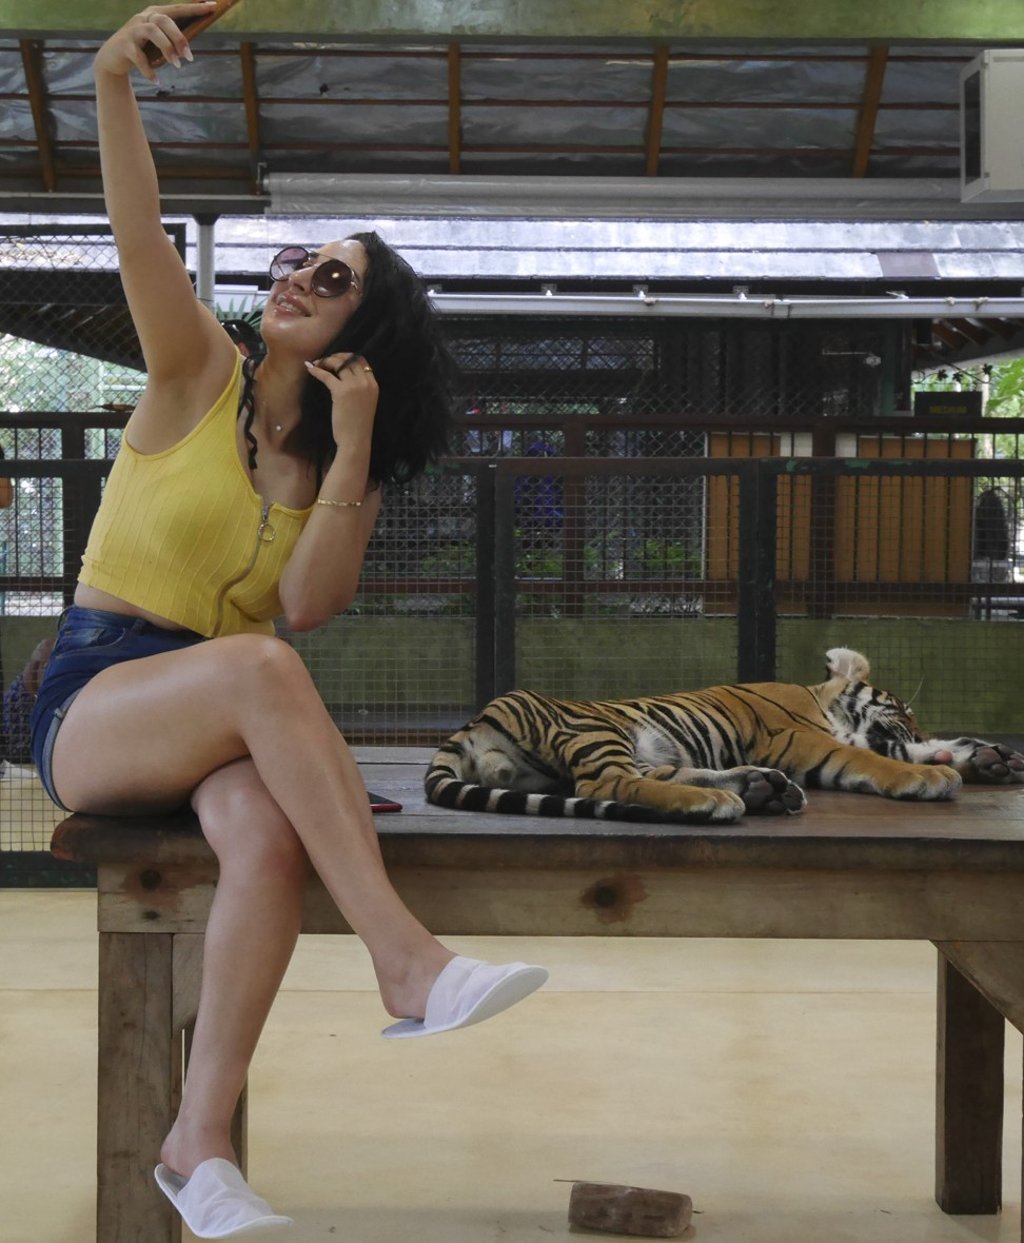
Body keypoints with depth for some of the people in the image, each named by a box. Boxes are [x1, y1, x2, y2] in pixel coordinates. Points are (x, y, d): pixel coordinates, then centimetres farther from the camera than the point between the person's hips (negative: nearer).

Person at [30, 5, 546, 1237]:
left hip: (221, 722, 3)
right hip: (94, 697, -3)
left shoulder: (347, 470, 10)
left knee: (270, 835, -33)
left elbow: (308, 604, -9)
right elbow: (142, 242, -15)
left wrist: (353, 450, -15)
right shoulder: (200, 375, 3)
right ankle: (407, 966, -37)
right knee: (255, 666, -36)